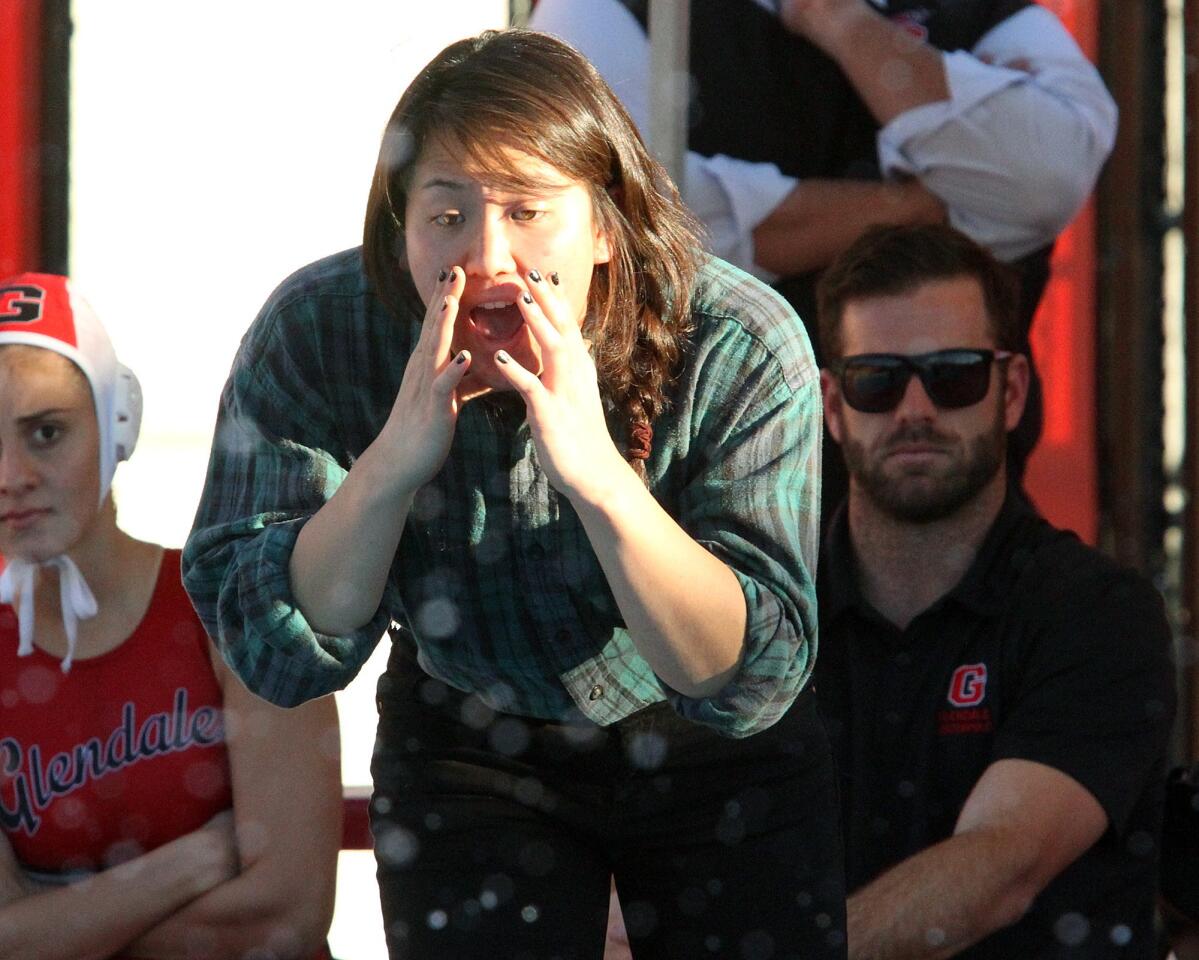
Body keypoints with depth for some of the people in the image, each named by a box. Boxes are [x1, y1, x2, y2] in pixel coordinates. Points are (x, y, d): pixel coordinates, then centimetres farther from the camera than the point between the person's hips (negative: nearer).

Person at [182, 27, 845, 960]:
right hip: (465, 744, 1)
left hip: (716, 758, 0)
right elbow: (278, 657, -23)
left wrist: (597, 473, -45)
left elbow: (750, 685, -31)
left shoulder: (738, 348, -28)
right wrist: (393, 463, -40)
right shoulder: (314, 335, -23)